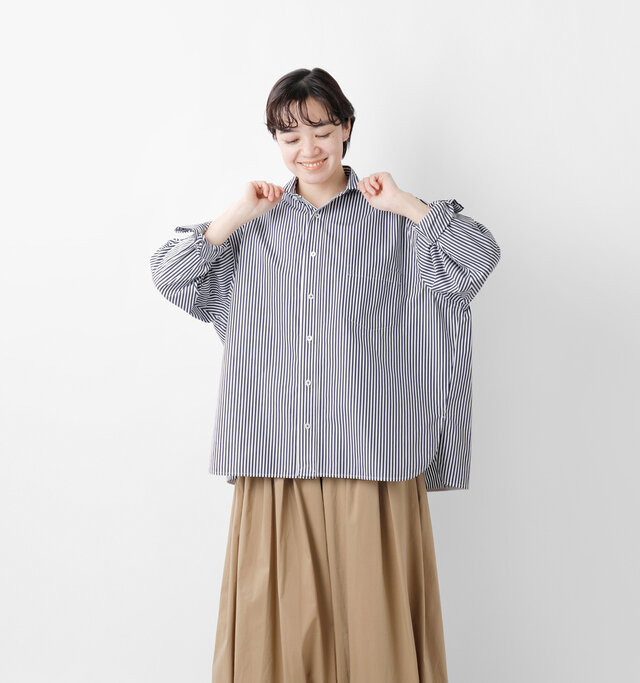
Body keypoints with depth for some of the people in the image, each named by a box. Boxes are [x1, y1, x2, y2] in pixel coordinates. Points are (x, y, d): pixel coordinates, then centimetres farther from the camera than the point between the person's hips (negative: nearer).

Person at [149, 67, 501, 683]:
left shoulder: (389, 219, 7)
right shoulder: (255, 224, 13)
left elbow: (479, 257, -4)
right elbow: (167, 276, 7)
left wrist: (402, 203, -6)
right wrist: (237, 216, 0)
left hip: (369, 455, -2)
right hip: (273, 458, 2)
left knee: (370, 618, 2)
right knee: (275, 622, 5)